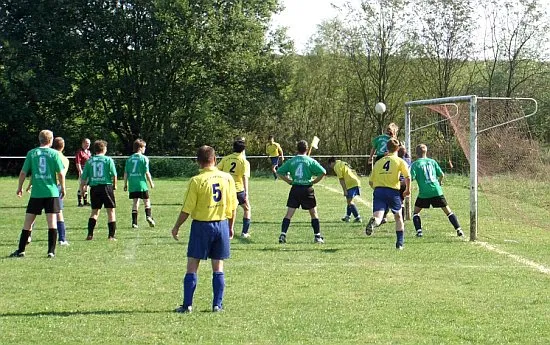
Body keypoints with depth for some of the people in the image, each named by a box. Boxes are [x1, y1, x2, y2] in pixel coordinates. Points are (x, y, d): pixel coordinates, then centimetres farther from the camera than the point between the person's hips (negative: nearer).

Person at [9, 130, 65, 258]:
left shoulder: (32, 153, 4)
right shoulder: (54, 153, 0)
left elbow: (23, 172, 3)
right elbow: (60, 173, -4)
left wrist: (19, 188, 16)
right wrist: (62, 189, 9)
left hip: (36, 193, 1)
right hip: (52, 192, -1)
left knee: (28, 221, 7)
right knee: (52, 221, 1)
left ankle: (21, 250, 9)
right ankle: (51, 251, -2)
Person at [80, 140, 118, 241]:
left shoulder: (89, 161, 7)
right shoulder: (108, 160, -1)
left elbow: (83, 177, 5)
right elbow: (114, 175, -4)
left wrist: (82, 189, 15)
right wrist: (114, 185, 12)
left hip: (94, 188, 3)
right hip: (106, 186, -3)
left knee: (95, 212, 13)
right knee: (111, 211, 5)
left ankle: (90, 234, 4)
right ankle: (111, 235, 2)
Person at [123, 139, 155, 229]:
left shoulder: (129, 158, 9)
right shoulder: (144, 158, -4)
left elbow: (126, 173, 8)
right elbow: (147, 172, -7)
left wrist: (125, 184, 15)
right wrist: (151, 182, 3)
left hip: (132, 185, 4)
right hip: (142, 184, -4)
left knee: (135, 202, 8)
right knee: (147, 201, 8)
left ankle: (134, 222, 4)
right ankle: (148, 216, -13)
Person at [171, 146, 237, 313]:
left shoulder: (196, 181, -12)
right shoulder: (227, 178, 1)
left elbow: (187, 209, -9)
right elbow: (233, 206, 6)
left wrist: (176, 227, 4)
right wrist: (230, 226, 18)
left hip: (201, 225, -4)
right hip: (222, 224, 4)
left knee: (192, 266, 3)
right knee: (218, 267, 9)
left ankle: (187, 305, 2)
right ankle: (217, 304, 9)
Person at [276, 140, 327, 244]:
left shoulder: (291, 161, 4)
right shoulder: (310, 161, -2)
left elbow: (279, 172, 6)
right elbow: (323, 172, -9)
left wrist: (289, 181, 8)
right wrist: (314, 181, 1)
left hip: (295, 189, 2)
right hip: (307, 189, -2)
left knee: (289, 214, 3)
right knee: (314, 213, 11)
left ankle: (282, 235, -7)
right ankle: (317, 236, 10)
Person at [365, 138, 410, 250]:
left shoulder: (378, 162, 18)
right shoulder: (400, 161, 7)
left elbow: (370, 181, 18)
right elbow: (407, 177, -7)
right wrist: (408, 189, 8)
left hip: (378, 190, 1)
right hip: (393, 190, -1)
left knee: (378, 216, -13)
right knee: (398, 217, 19)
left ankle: (373, 222, -50)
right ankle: (400, 243, 19)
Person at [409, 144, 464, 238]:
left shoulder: (415, 164, 0)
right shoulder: (432, 161, 12)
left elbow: (411, 178, -10)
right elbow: (442, 175, 13)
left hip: (424, 193, -3)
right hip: (437, 191, 3)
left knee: (416, 212, 14)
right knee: (447, 210, 10)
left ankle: (419, 231, -1)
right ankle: (458, 230, 4)